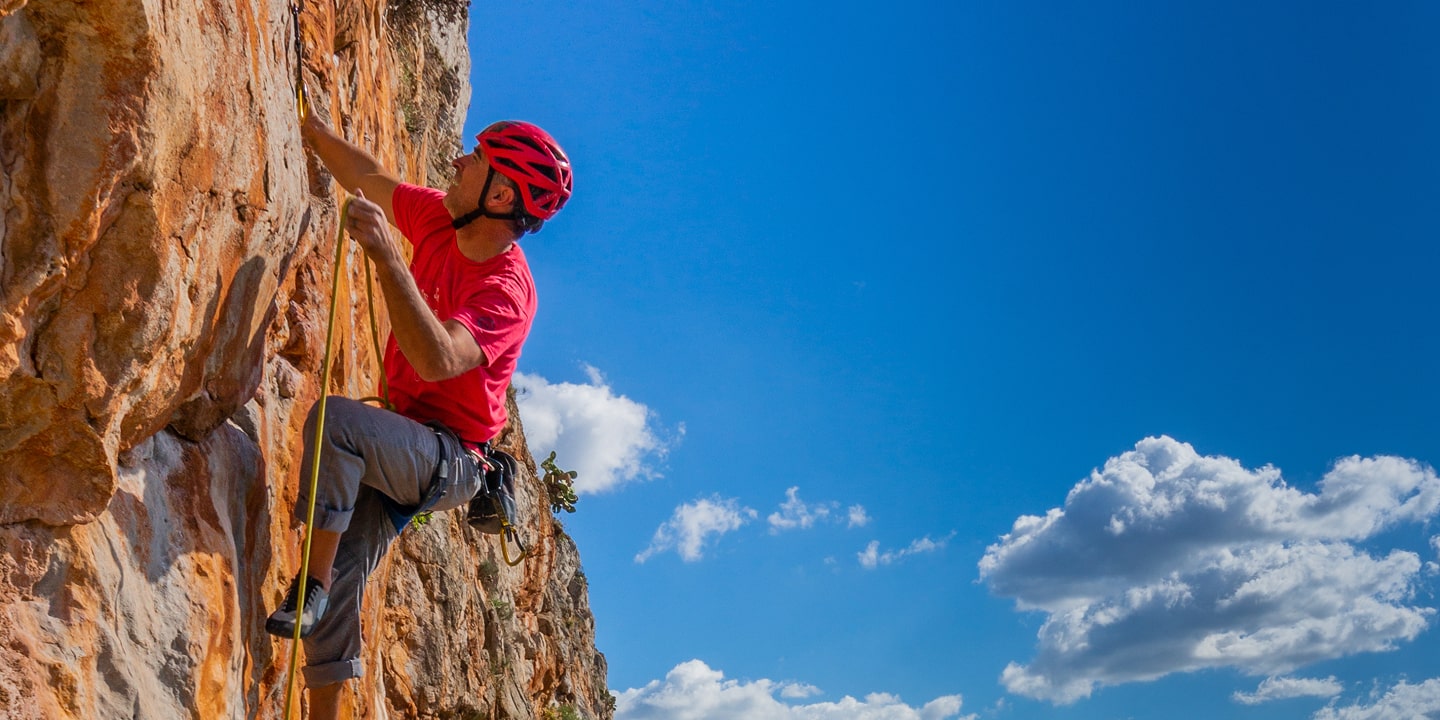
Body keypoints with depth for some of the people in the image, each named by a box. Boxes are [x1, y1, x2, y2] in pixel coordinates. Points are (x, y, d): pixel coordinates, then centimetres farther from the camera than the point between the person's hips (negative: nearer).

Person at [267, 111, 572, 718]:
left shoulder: (507, 289, -24)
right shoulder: (439, 219, -1)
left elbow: (439, 360, -40)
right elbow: (368, 179, 14)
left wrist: (386, 256, -44)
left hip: (448, 458, -8)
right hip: (401, 451, 8)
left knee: (334, 418, -32)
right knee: (341, 581, 0)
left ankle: (312, 581, -23)